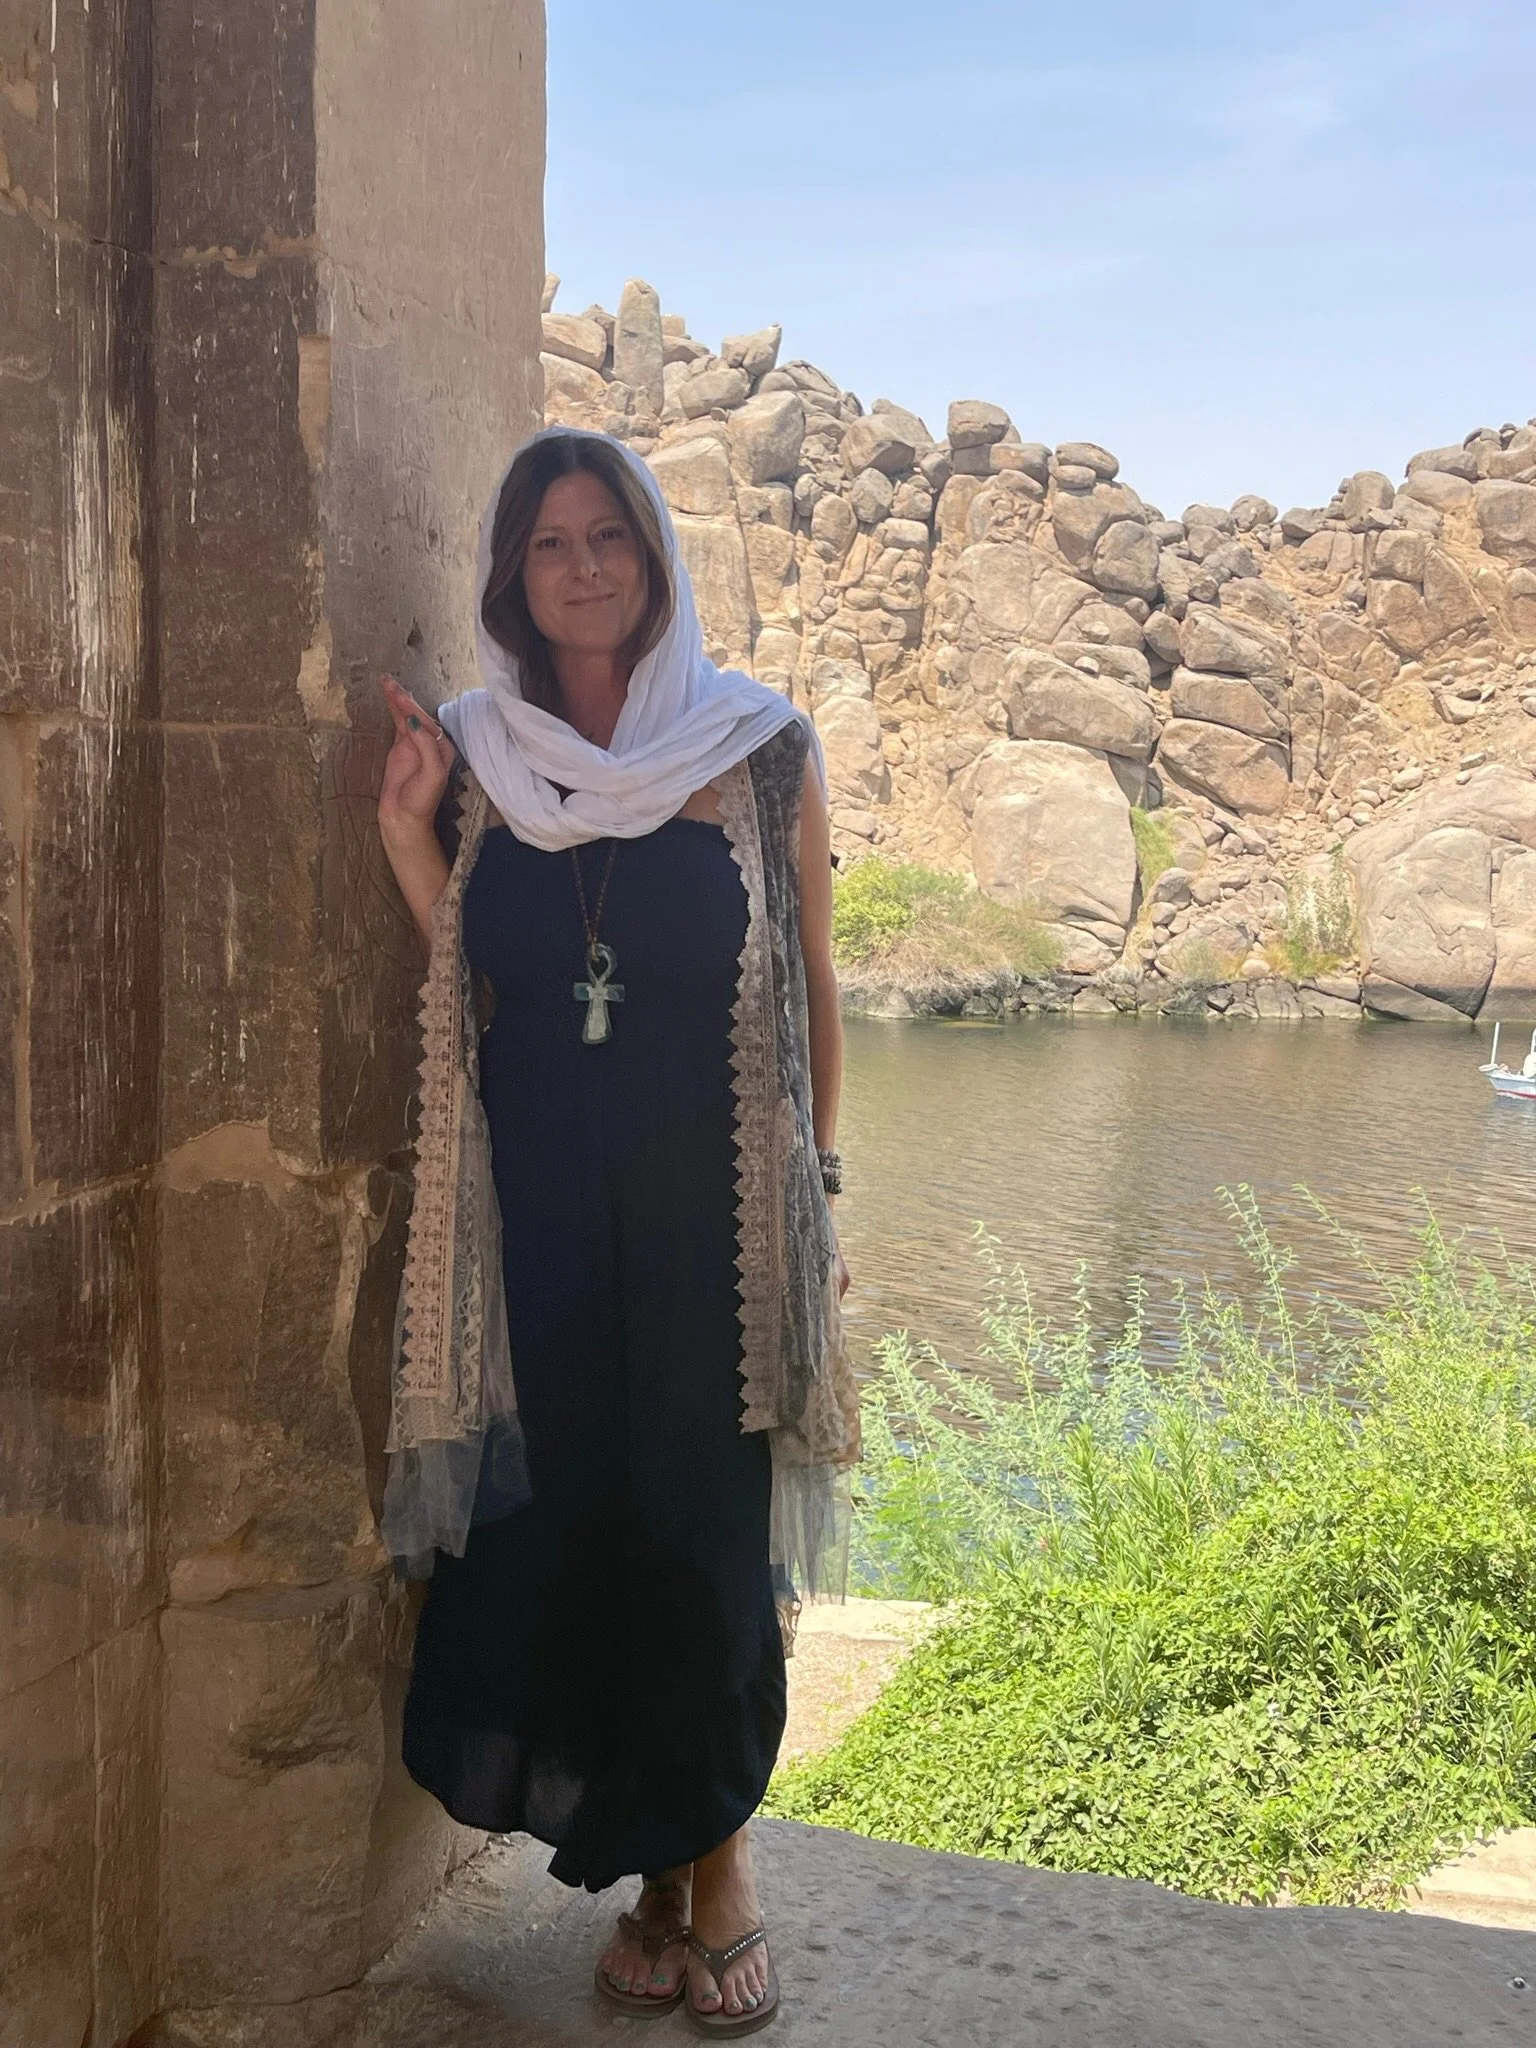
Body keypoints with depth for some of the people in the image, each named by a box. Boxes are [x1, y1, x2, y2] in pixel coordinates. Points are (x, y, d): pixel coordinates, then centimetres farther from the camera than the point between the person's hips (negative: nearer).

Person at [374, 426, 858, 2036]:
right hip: (538, 1222, 2)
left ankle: (717, 1854, 25)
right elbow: (461, 988, 6)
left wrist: (816, 1194, 2)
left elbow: (810, 987, 2)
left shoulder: (760, 750, -1)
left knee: (706, 1534, 3)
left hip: (711, 1220, -2)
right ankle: (655, 1871, 25)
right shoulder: (475, 758, 5)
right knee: (566, 1527, 6)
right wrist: (405, 834, -5)